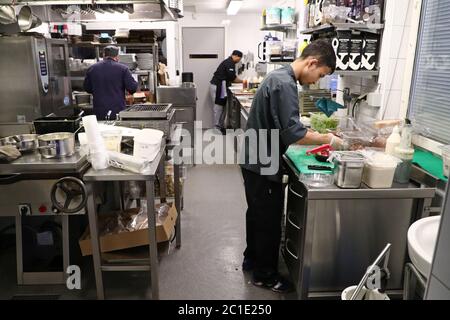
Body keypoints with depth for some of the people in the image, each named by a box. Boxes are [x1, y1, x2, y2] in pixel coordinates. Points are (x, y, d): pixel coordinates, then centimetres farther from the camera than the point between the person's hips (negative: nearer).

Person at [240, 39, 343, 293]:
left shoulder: (279, 77, 11)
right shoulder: (285, 84, -21)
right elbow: (292, 133, -27)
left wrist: (315, 138, 9)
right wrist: (327, 139, -13)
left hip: (255, 160, 10)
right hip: (263, 164, -10)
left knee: (257, 213, 21)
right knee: (269, 220, 5)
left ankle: (252, 258, 39)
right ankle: (265, 274, 22)